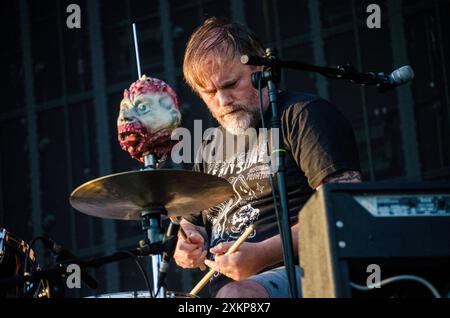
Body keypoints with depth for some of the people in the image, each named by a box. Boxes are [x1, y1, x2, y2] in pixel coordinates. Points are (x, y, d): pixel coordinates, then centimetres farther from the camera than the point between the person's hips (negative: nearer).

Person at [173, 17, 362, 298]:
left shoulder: (303, 115, -1)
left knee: (235, 297, -36)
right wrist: (188, 246, 6)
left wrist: (262, 254, -21)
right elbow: (192, 221, 32)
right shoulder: (210, 148, 21)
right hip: (224, 285, 7)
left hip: (301, 274, -7)